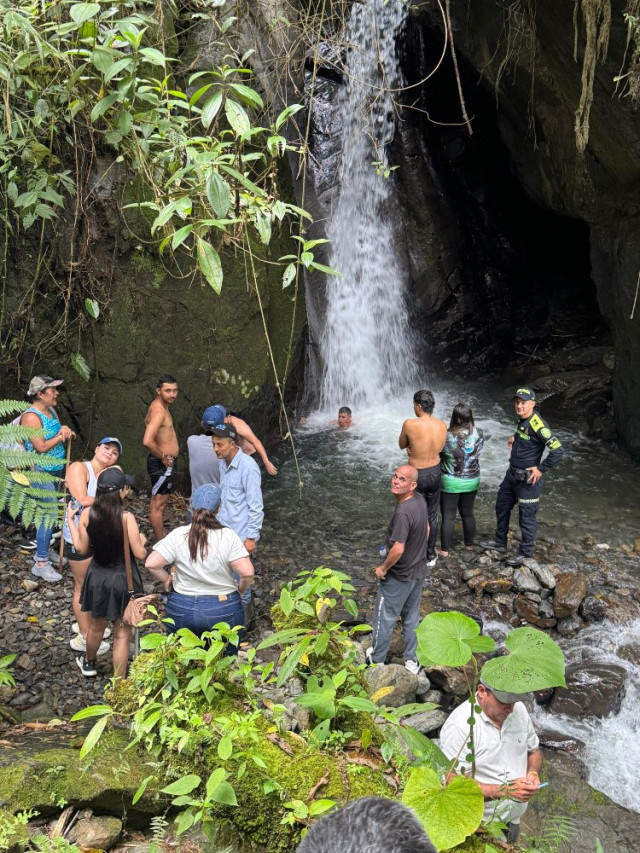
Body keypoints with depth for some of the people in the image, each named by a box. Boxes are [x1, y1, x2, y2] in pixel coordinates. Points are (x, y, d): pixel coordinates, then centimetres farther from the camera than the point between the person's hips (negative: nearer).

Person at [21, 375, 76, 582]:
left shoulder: (51, 411, 9)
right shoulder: (31, 416, -19)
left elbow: (61, 435, 17)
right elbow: (42, 447, -23)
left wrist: (66, 430, -6)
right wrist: (61, 436, -10)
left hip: (55, 470, 9)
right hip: (41, 473, -9)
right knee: (49, 515, -11)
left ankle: (44, 550, 30)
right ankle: (41, 563, -4)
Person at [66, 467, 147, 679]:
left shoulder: (87, 513, -12)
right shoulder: (126, 518, -24)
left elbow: (81, 548, -1)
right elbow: (139, 554, -18)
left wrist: (70, 520, 9)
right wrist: (142, 540, 4)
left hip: (98, 577, 4)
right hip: (123, 579, -4)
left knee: (96, 625, 29)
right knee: (122, 634, 11)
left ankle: (89, 663, 53)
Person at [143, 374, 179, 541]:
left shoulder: (159, 406, 8)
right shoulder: (159, 411, -23)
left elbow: (147, 420, 29)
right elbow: (147, 441, -36)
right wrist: (163, 458, -21)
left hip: (164, 462, 11)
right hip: (162, 464, -11)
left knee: (157, 502, 20)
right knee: (158, 504, -3)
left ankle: (160, 538, 34)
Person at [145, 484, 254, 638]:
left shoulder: (178, 535, -10)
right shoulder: (228, 536, -14)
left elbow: (151, 564, -12)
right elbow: (247, 573, -19)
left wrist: (166, 580, 6)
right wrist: (240, 590, 0)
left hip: (181, 611, 1)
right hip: (224, 612, -1)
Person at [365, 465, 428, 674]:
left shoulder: (403, 512, -32)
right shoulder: (420, 500, -6)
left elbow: (398, 549, -32)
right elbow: (426, 530, 9)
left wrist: (383, 568, -16)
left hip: (398, 577, -8)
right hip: (418, 571, 8)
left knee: (384, 617, 14)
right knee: (412, 617, 21)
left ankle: (376, 659, 33)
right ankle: (412, 661, 34)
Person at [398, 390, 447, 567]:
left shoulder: (410, 424, -21)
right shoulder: (442, 425, -6)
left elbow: (401, 445, -4)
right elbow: (438, 448, 7)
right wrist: (418, 448, 1)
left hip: (417, 475, -5)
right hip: (435, 473, 5)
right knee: (432, 517, 20)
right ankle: (431, 555, 33)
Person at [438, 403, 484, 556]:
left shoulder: (447, 437, -21)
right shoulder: (479, 434, -11)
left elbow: (437, 454, -7)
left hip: (450, 483, -4)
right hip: (472, 481, 4)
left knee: (448, 517, 6)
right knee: (468, 513, 20)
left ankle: (445, 550, 14)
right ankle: (469, 544, 35)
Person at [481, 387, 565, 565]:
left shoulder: (537, 425, -24)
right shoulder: (522, 420, 3)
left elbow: (558, 450, -27)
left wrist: (541, 469, -21)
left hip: (527, 479, -9)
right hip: (512, 475, 9)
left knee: (527, 516, 3)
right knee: (502, 507, 21)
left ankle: (526, 553, 19)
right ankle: (500, 542, 39)